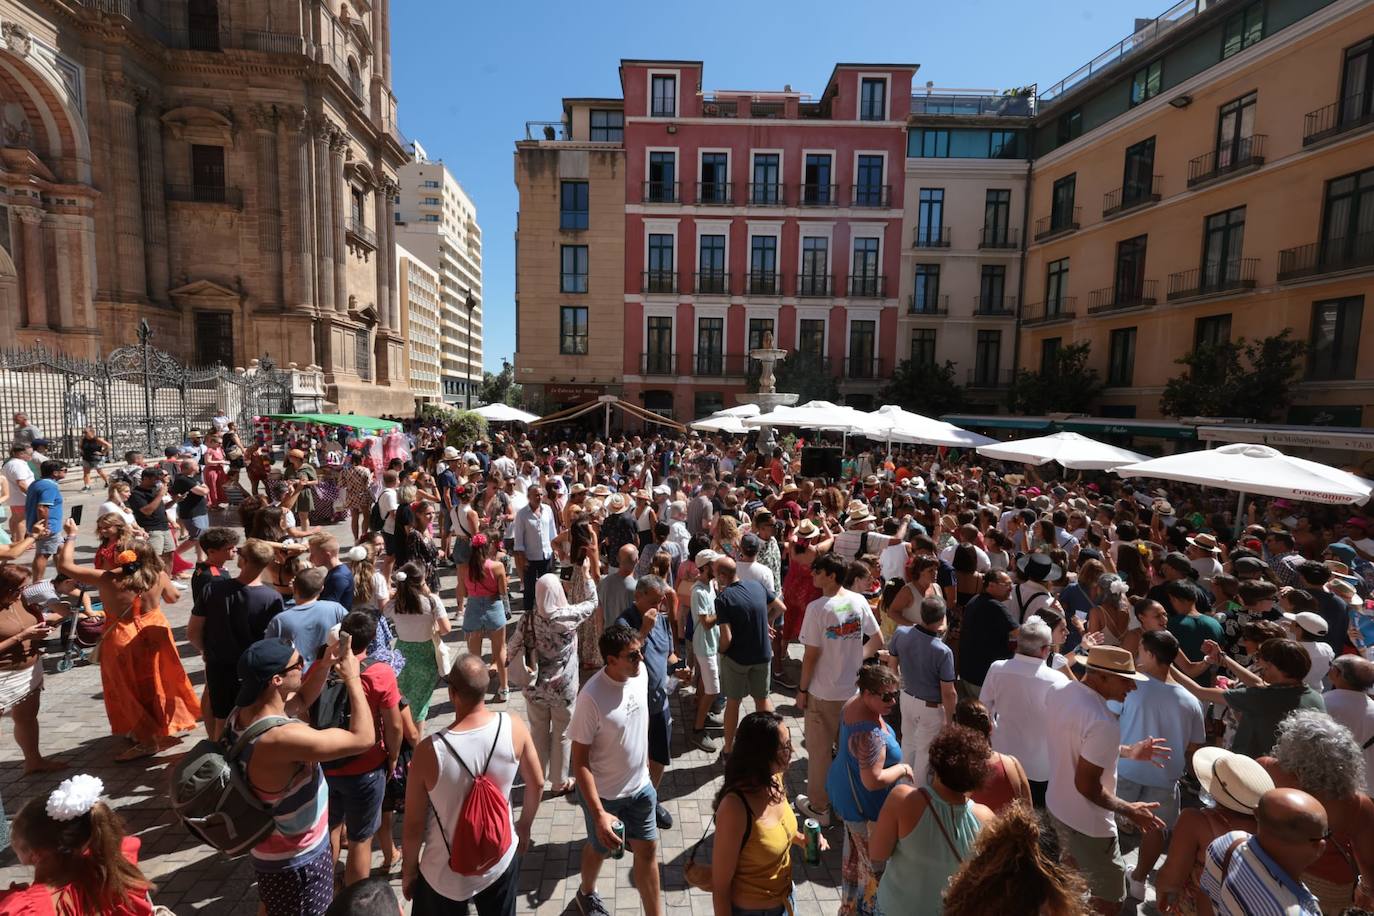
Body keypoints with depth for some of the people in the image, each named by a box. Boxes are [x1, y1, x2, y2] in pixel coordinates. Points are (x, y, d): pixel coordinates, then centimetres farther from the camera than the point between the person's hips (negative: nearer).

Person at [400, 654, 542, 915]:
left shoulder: (430, 751, -28)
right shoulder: (514, 727, -20)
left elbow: (413, 826, -15)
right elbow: (537, 784, -6)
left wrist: (408, 871, 5)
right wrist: (524, 826, 13)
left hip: (447, 874, -2)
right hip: (501, 860, 2)